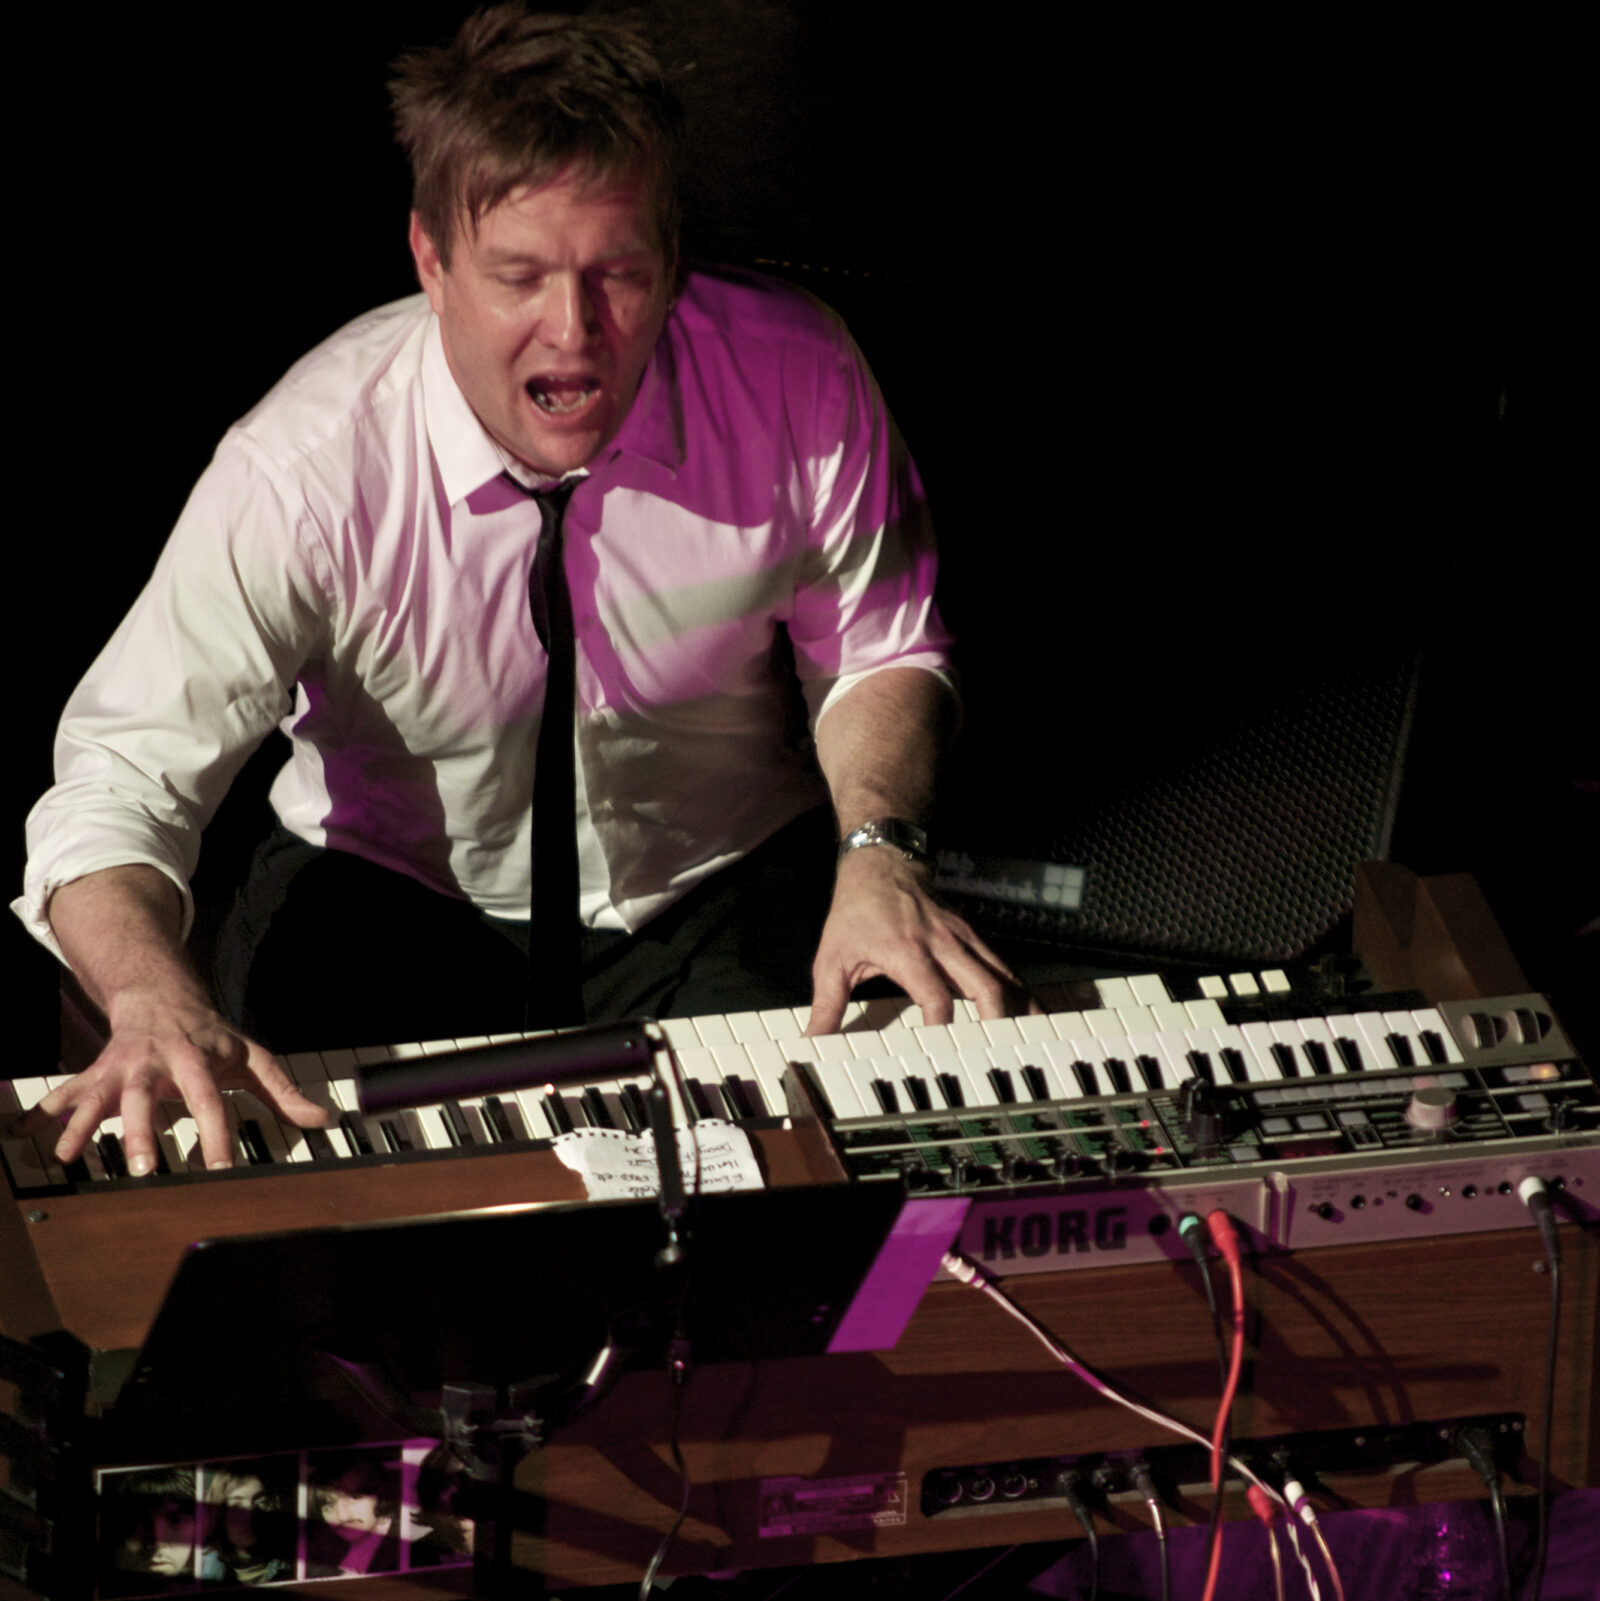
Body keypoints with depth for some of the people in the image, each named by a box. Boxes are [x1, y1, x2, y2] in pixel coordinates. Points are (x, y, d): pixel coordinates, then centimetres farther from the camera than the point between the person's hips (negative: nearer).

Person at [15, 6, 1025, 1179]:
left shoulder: (800, 387, -18)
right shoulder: (305, 470, -24)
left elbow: (878, 651, 1)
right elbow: (117, 787, -25)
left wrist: (879, 852, -20)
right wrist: (155, 999, -47)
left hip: (726, 894, 1)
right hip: (400, 899, -1)